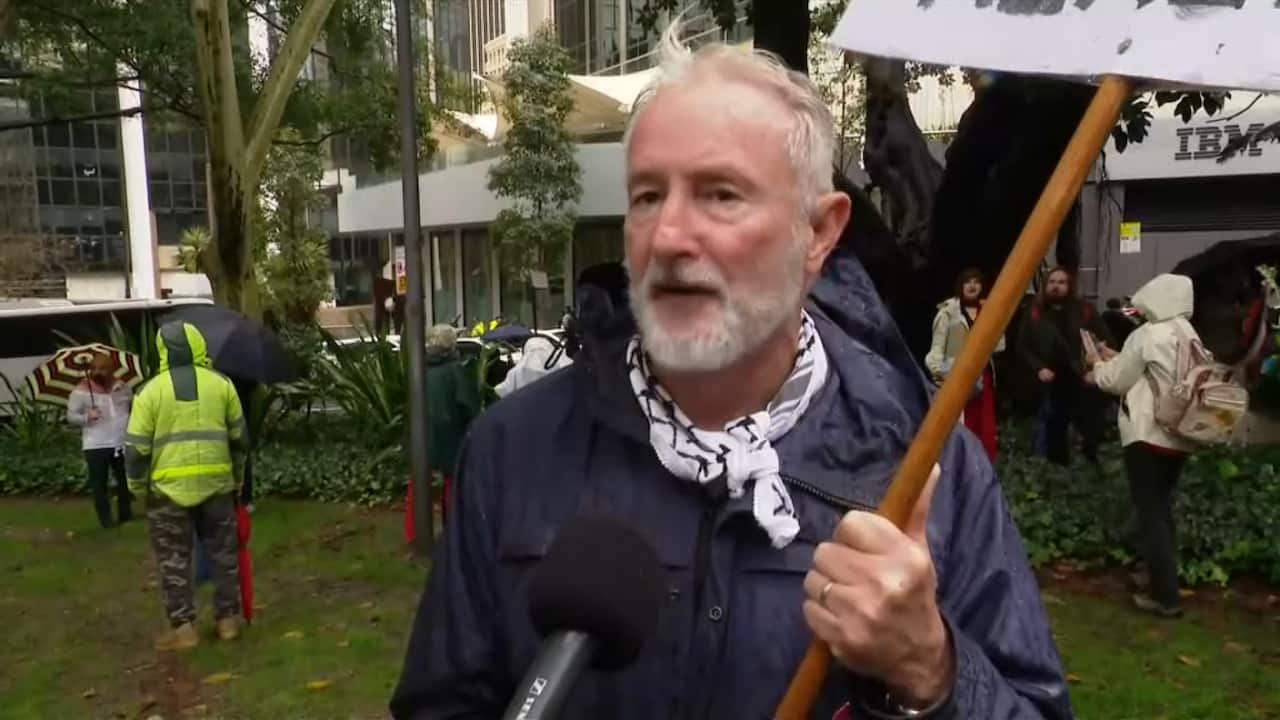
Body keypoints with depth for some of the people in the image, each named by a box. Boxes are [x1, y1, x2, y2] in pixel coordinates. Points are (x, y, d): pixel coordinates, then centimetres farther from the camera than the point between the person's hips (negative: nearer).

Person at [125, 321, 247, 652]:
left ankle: (182, 627, 10)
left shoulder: (151, 390, -4)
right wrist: (237, 477, 19)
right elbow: (238, 437, 8)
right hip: (216, 483, 2)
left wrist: (137, 486, 9)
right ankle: (228, 618, 18)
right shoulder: (221, 384, 2)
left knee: (174, 558, 8)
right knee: (223, 552, 12)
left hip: (169, 487, -2)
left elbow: (137, 447, -5)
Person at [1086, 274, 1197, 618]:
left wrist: (1098, 364, 14)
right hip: (1180, 435, 8)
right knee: (1162, 509, 18)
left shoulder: (1147, 336, -14)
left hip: (1149, 435, -8)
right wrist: (1116, 359, 18)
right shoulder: (1189, 335, 8)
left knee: (1150, 513, -1)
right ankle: (1166, 585, 26)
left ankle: (1166, 596, 2)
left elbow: (1117, 382, -4)